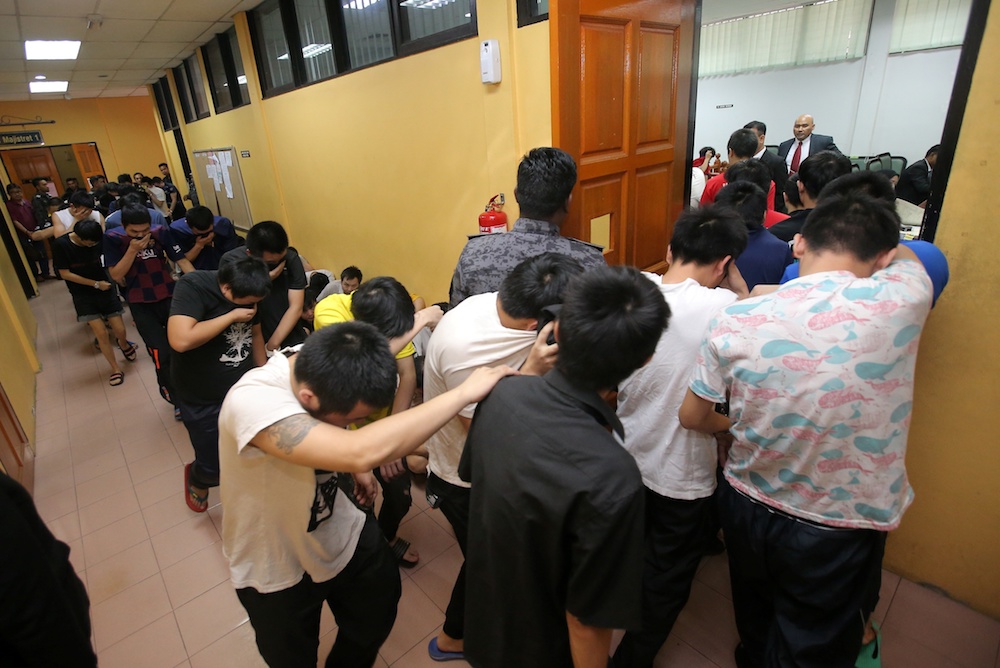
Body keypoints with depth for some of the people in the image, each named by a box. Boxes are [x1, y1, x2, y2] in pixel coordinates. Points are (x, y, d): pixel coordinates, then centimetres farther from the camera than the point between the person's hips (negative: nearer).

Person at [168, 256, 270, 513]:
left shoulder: (247, 293, -5)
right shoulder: (193, 287, -24)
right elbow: (180, 340, -37)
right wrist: (231, 316, -31)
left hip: (245, 390, 5)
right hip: (204, 401, -5)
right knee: (214, 467, 7)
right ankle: (196, 478, 44)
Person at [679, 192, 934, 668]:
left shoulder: (735, 321, -21)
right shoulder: (902, 298, -22)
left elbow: (693, 416, -5)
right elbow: (905, 255, 6)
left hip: (747, 509, 2)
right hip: (841, 531, -1)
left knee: (755, 628, 31)